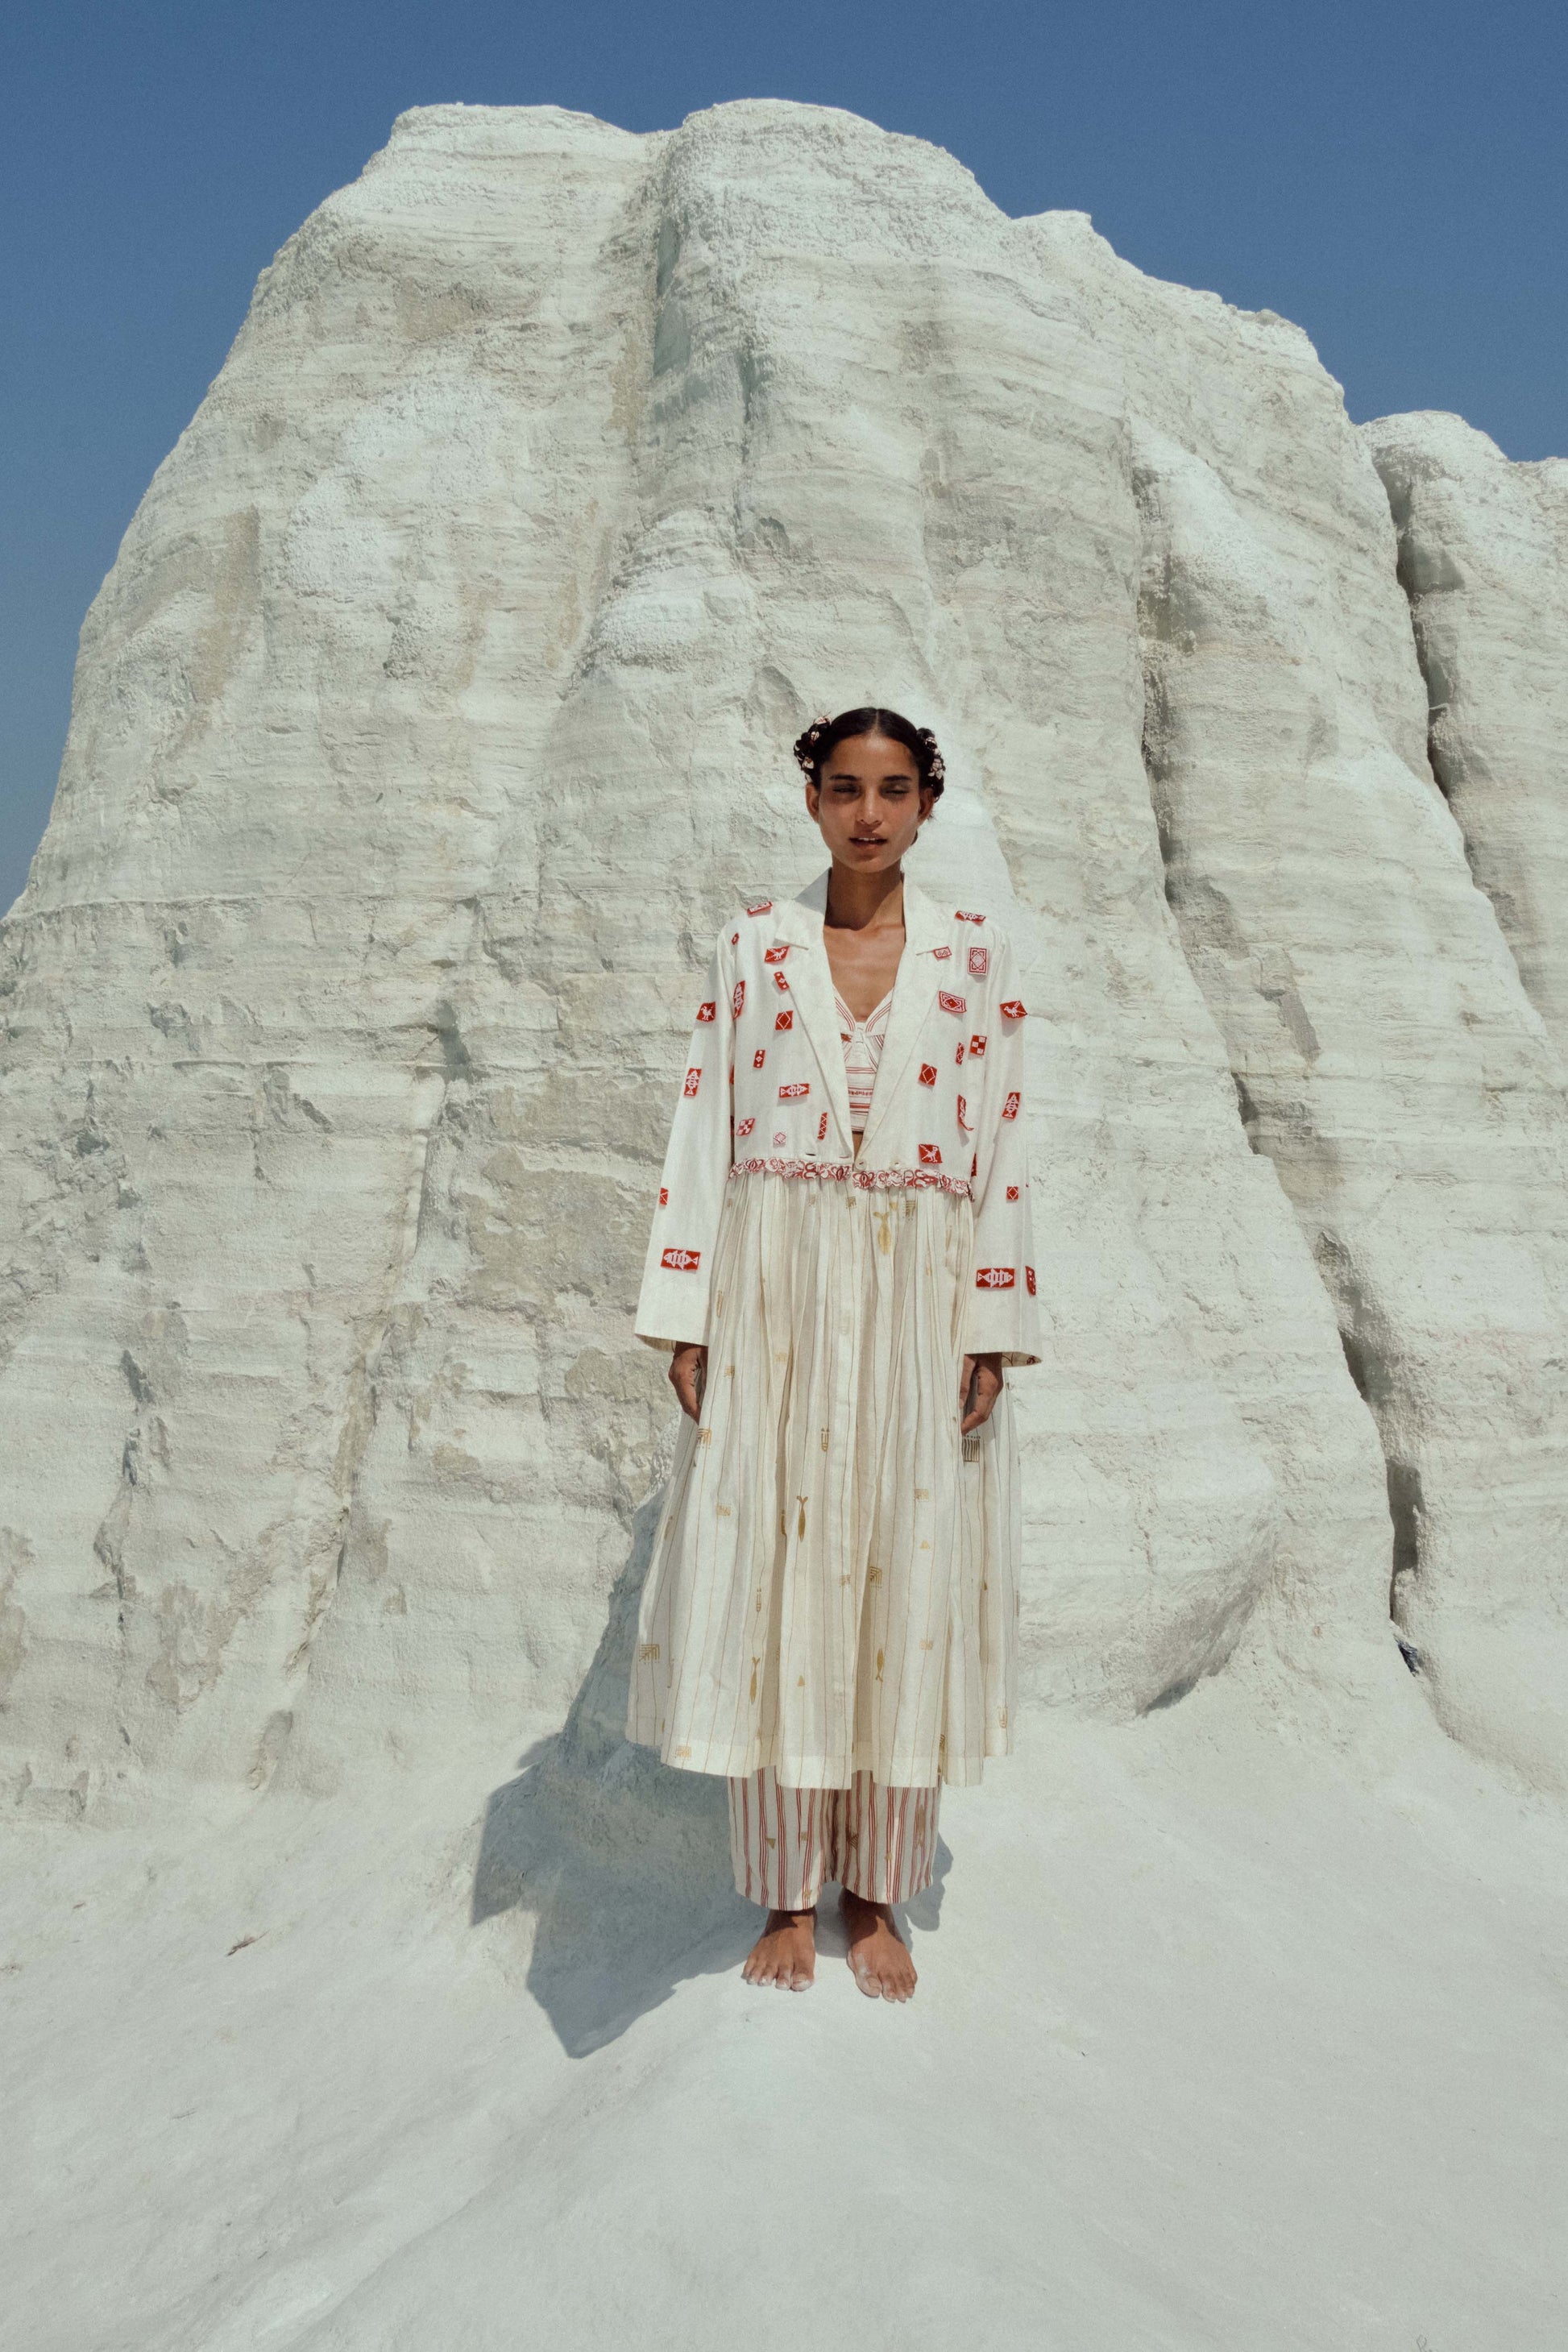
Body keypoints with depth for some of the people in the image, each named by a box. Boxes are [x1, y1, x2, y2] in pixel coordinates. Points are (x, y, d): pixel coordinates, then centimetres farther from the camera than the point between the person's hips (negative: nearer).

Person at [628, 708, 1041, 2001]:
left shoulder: (976, 955, 6)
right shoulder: (753, 943, 7)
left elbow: (1003, 1147, 4)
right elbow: (702, 1129, 4)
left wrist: (992, 1334, -3)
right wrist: (686, 1318, -3)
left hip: (918, 1310, 0)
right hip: (775, 1299, 0)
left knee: (906, 1584, 4)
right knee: (773, 1581, 2)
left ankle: (876, 1896, 21)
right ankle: (786, 1899, 18)